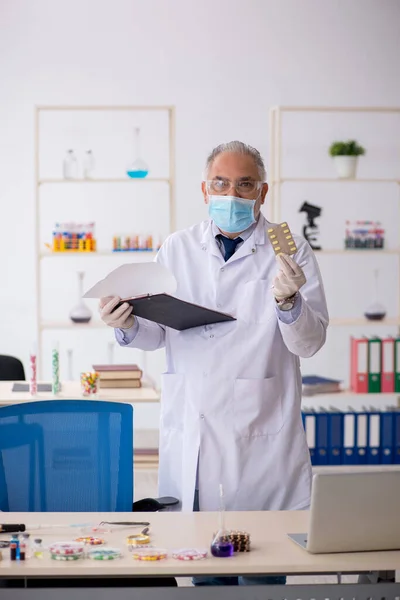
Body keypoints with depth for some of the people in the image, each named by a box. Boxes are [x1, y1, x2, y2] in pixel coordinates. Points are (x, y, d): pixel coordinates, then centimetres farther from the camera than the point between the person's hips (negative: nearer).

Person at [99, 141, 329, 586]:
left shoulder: (291, 252, 1)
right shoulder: (176, 250, 10)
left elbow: (309, 343, -5)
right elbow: (157, 333, 13)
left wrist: (288, 302, -25)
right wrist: (127, 324, -8)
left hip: (260, 436, -2)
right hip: (190, 429, 3)